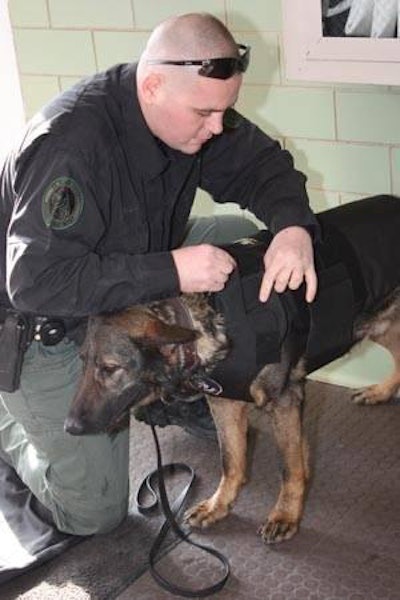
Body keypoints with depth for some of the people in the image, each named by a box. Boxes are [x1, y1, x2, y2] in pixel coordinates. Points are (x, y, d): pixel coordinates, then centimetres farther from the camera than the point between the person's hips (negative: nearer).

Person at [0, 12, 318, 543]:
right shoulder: (69, 145, -36)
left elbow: (260, 164, -5)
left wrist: (293, 225, -28)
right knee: (94, 513, -5)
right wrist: (171, 272, -42)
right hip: (47, 332, -7)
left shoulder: (192, 112, -14)